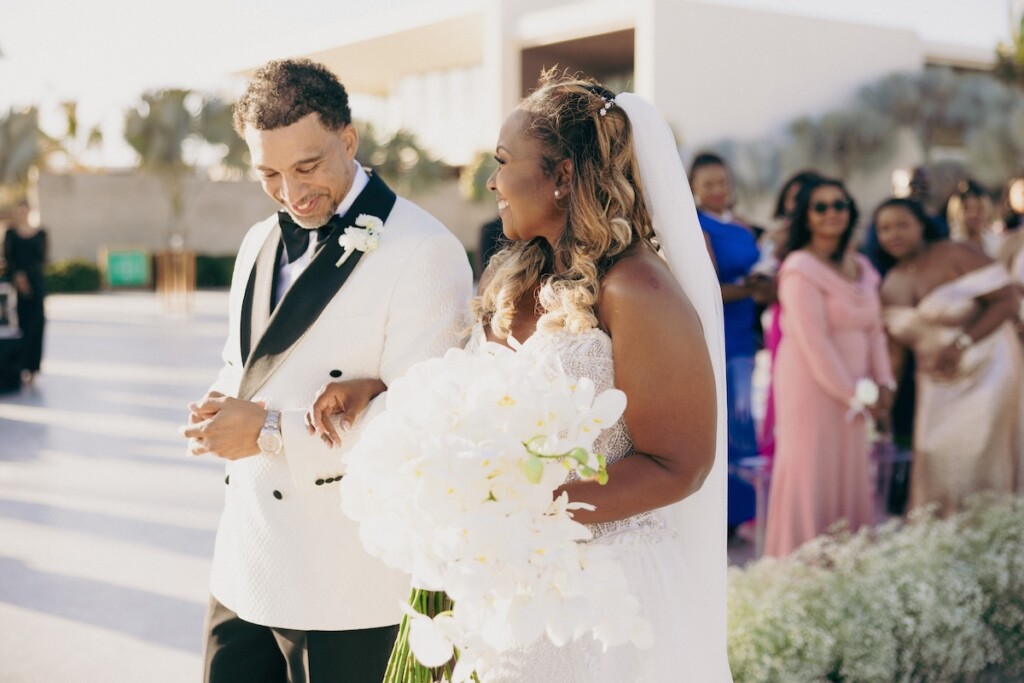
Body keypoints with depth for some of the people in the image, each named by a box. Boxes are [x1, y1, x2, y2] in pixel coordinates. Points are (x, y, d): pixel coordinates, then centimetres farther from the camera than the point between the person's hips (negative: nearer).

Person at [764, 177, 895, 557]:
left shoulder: (860, 267, 12)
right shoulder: (800, 269, -11)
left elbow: (874, 329, 13)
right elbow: (813, 341, -16)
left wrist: (882, 383, 1)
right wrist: (854, 394, -13)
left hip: (852, 389, 7)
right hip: (812, 385, -7)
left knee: (851, 474, 10)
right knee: (811, 474, -1)